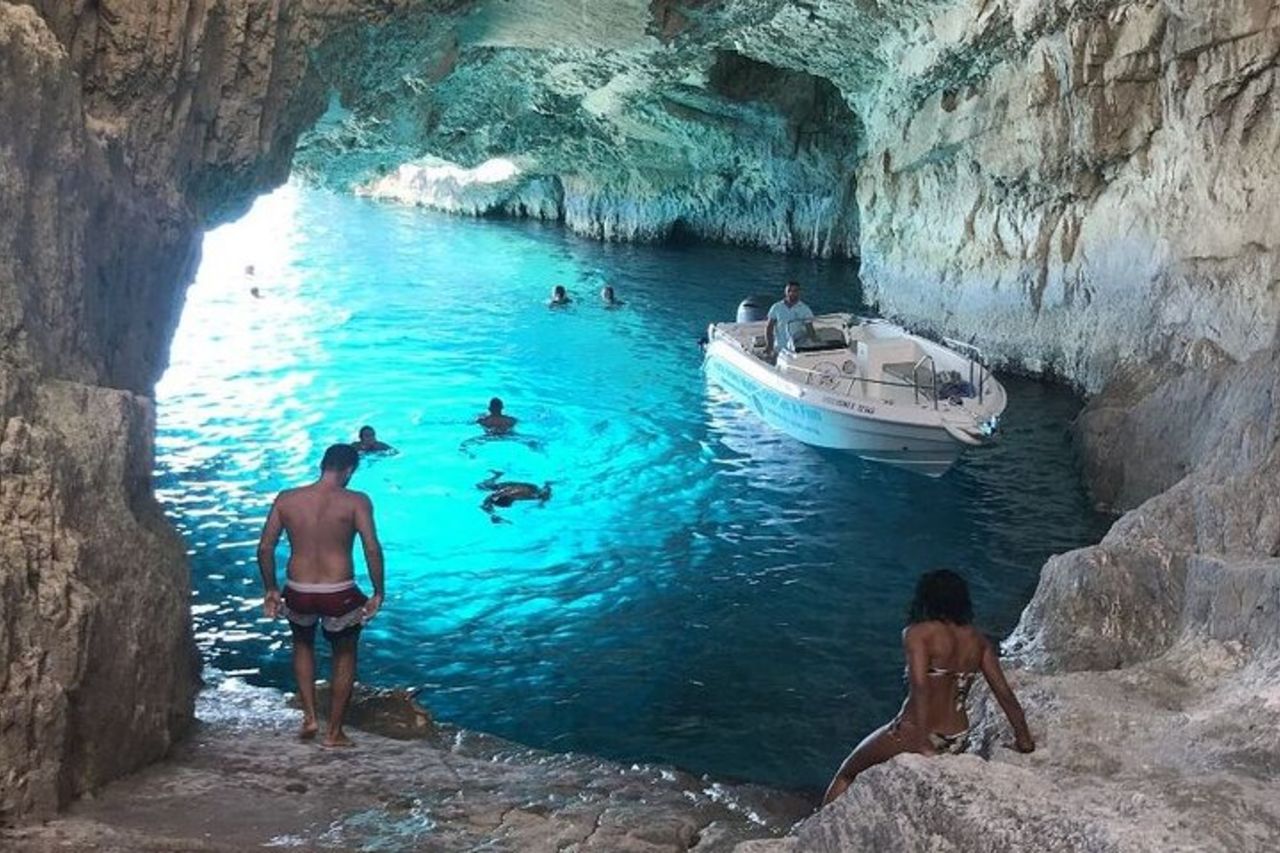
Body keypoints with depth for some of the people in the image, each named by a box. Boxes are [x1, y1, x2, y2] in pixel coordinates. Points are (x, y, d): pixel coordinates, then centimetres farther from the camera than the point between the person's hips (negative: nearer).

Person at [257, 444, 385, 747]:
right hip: (339, 594, -3)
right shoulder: (355, 502, -8)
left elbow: (264, 548, 3)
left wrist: (271, 590, 14)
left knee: (303, 645, 33)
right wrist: (378, 593, -7)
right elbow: (372, 548, -16)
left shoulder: (286, 499, 2)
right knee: (344, 655, 23)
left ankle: (309, 716, 24)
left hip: (298, 593, 3)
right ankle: (334, 732, 27)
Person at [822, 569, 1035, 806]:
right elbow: (1005, 693, 4)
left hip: (914, 735, -6)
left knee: (846, 774, 17)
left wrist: (923, 744, -24)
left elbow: (920, 687, -23)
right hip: (957, 741, 6)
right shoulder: (978, 641, 4)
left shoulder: (918, 633, -11)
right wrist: (1024, 738, 13)